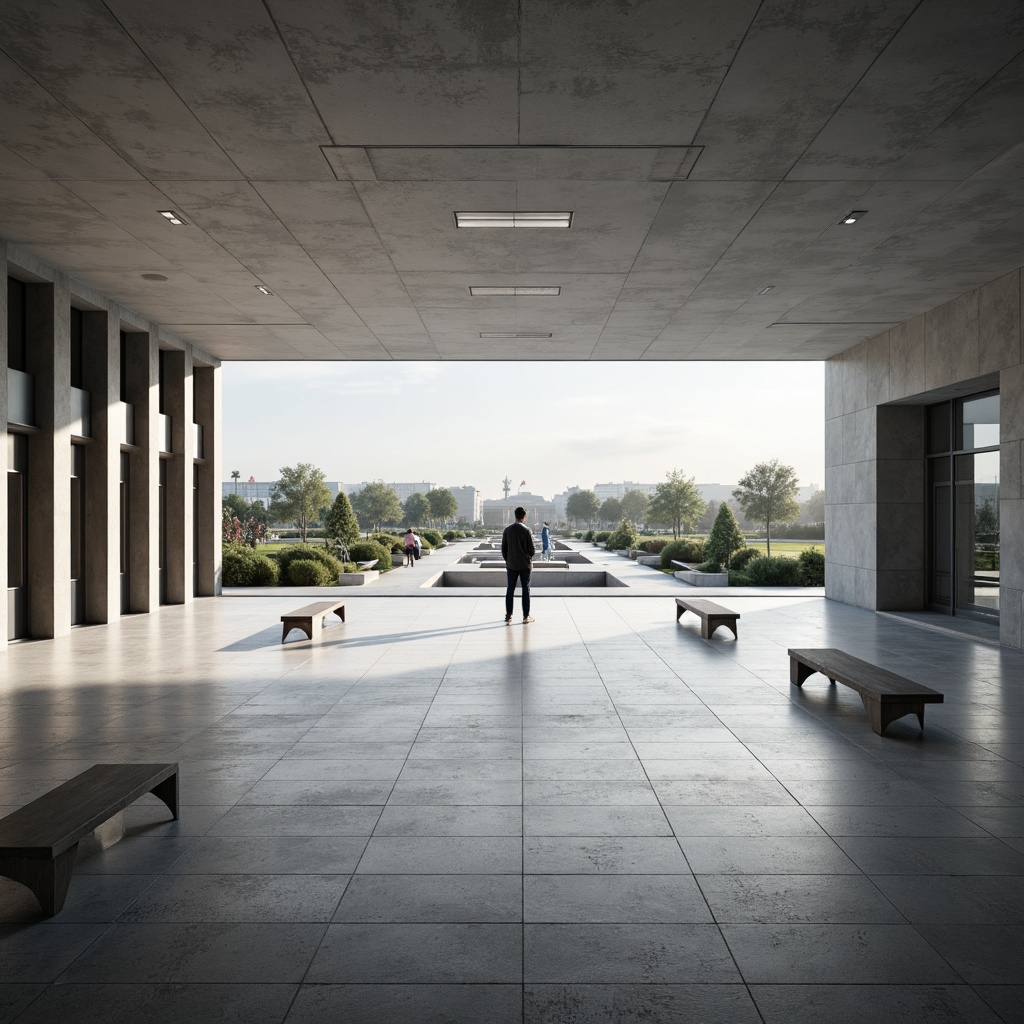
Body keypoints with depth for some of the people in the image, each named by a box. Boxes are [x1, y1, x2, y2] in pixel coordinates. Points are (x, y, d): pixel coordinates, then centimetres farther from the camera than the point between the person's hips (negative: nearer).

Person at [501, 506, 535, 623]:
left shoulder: (507, 530, -1)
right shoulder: (526, 530, -12)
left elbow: (503, 548, 3)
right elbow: (532, 550, -10)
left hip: (511, 565, 3)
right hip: (525, 565, -3)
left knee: (510, 590, 9)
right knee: (526, 590, 4)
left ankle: (508, 615, 12)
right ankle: (526, 616, 6)